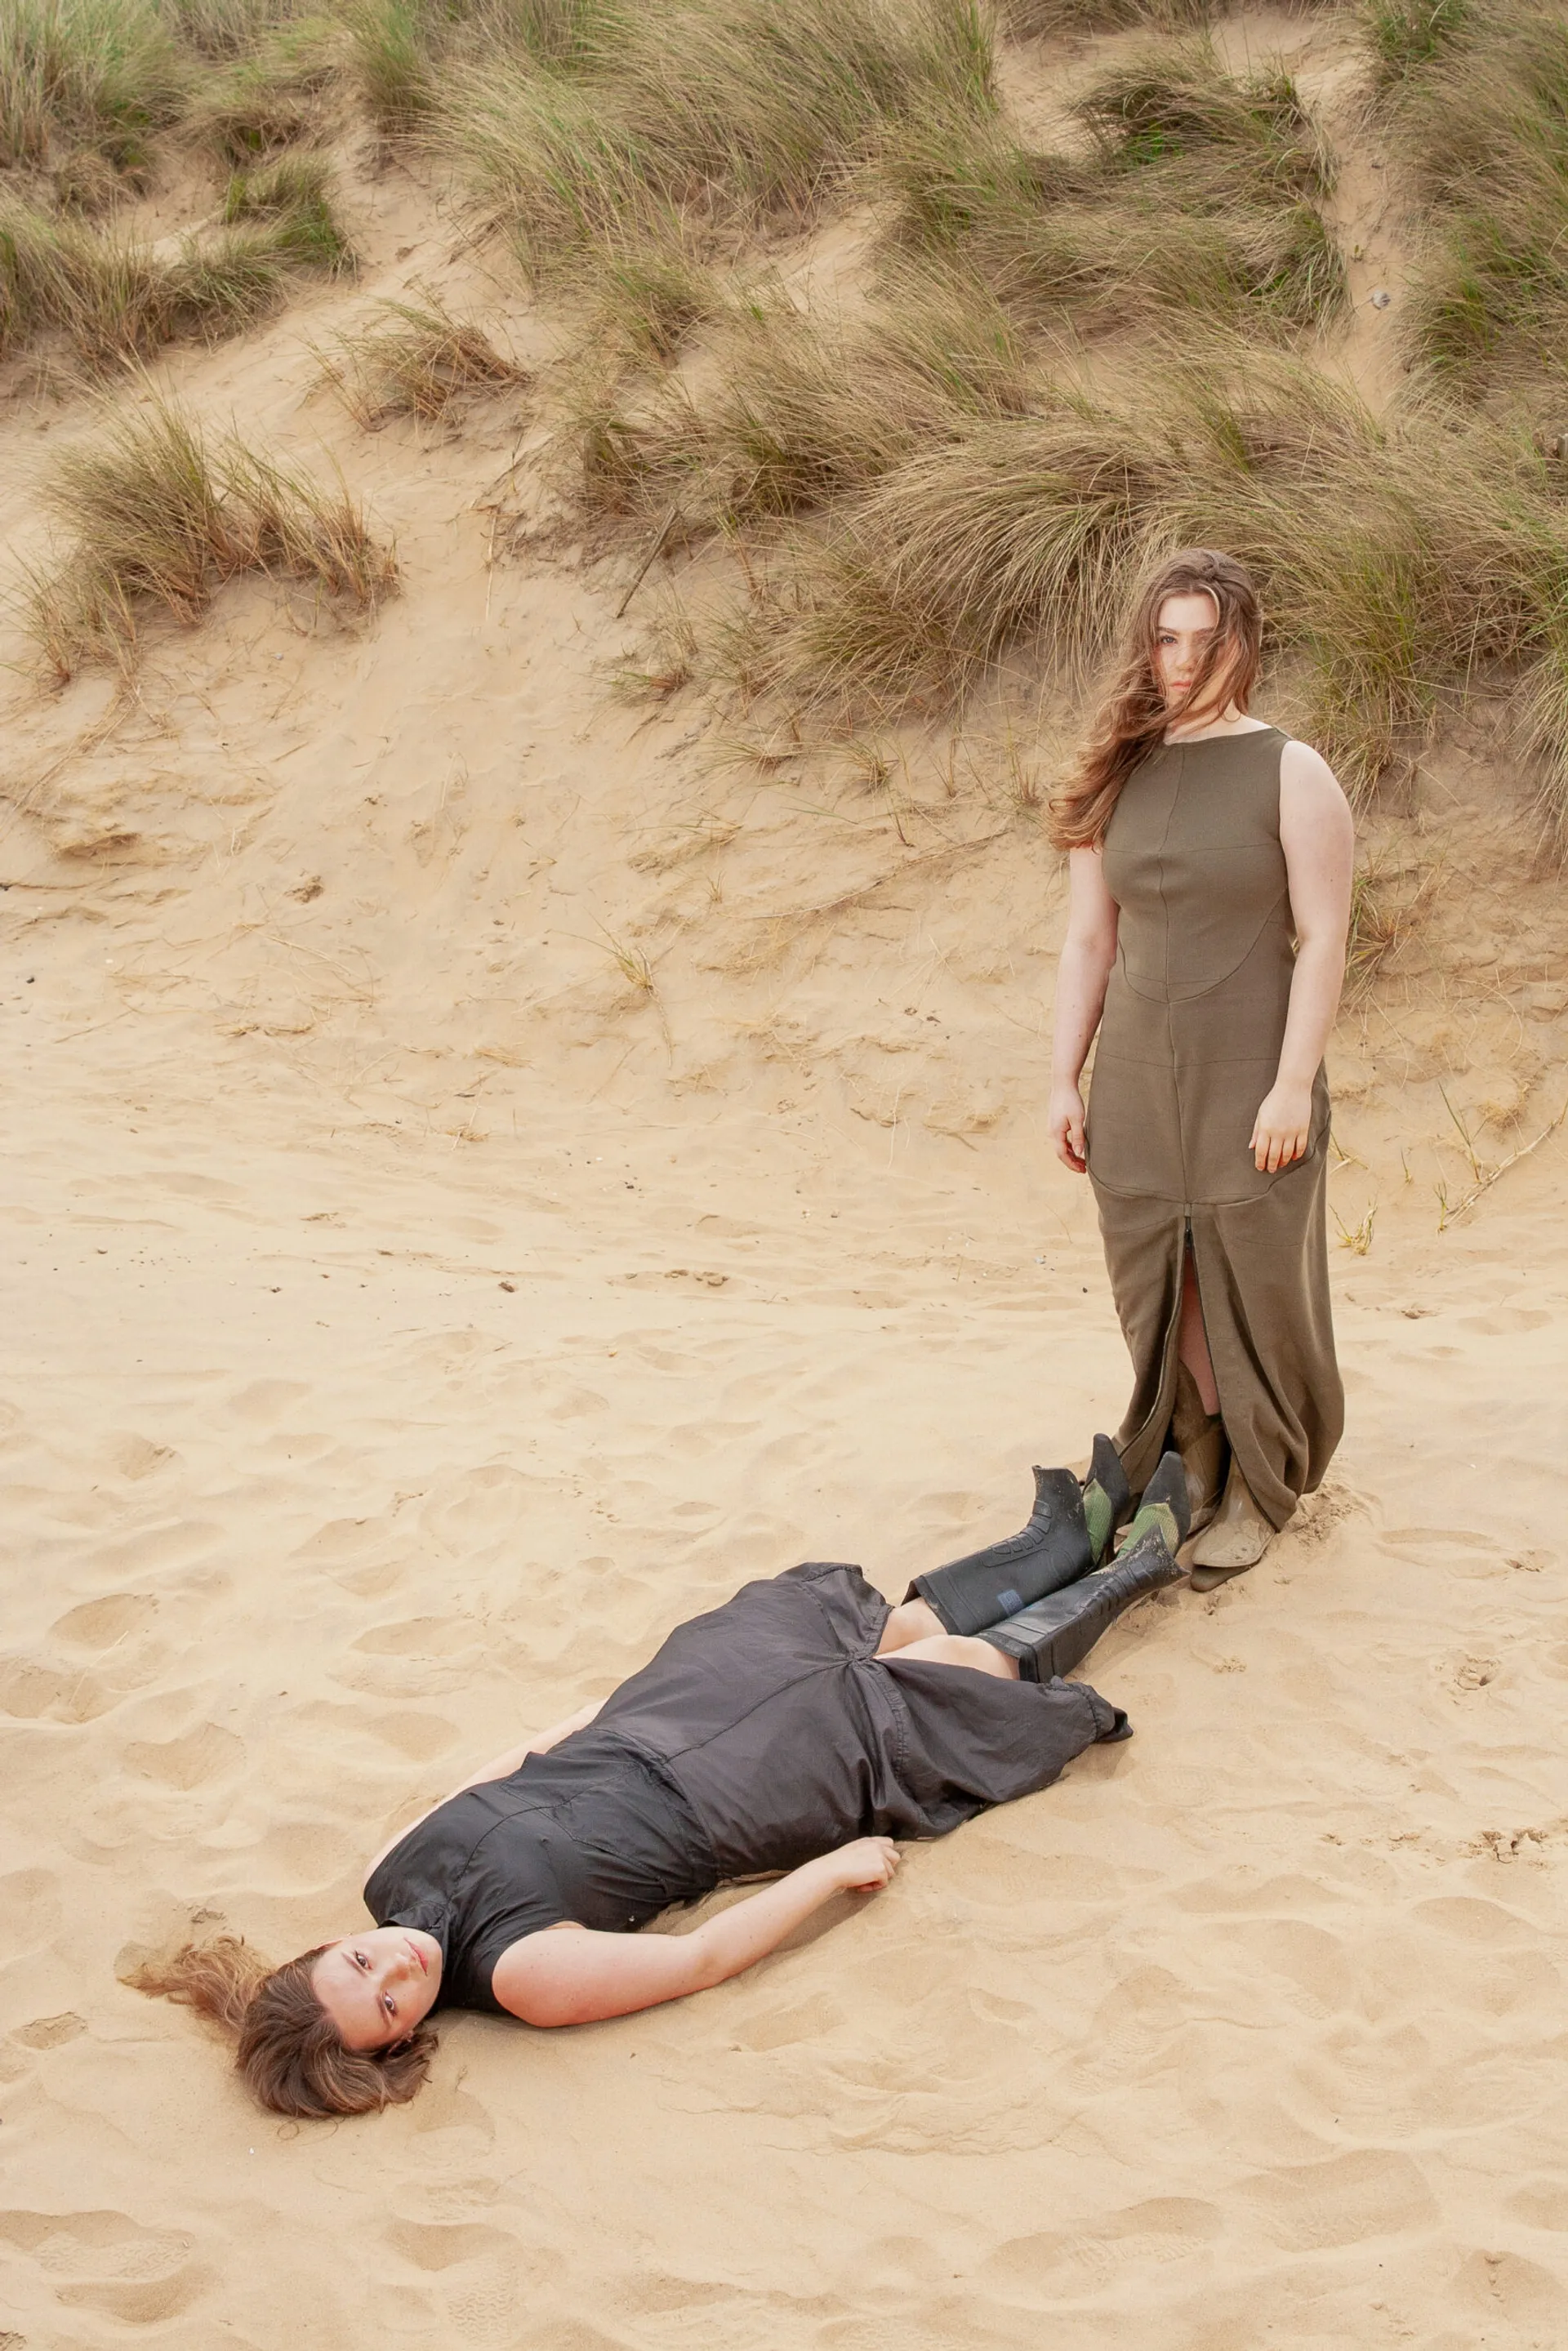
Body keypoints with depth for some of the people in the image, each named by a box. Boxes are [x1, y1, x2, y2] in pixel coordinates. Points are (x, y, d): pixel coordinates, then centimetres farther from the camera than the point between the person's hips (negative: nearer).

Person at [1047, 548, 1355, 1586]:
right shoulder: (1115, 779, 7)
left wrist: (1294, 1085, -15)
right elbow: (1090, 938, 10)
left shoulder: (1291, 773, -6)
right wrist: (1066, 1078, 7)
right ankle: (1197, 1474, 23)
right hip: (1138, 1082, 4)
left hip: (1249, 1083, -4)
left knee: (1251, 1287, 3)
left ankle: (1258, 1494, 19)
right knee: (1160, 1291, 7)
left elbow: (1323, 941, -9)